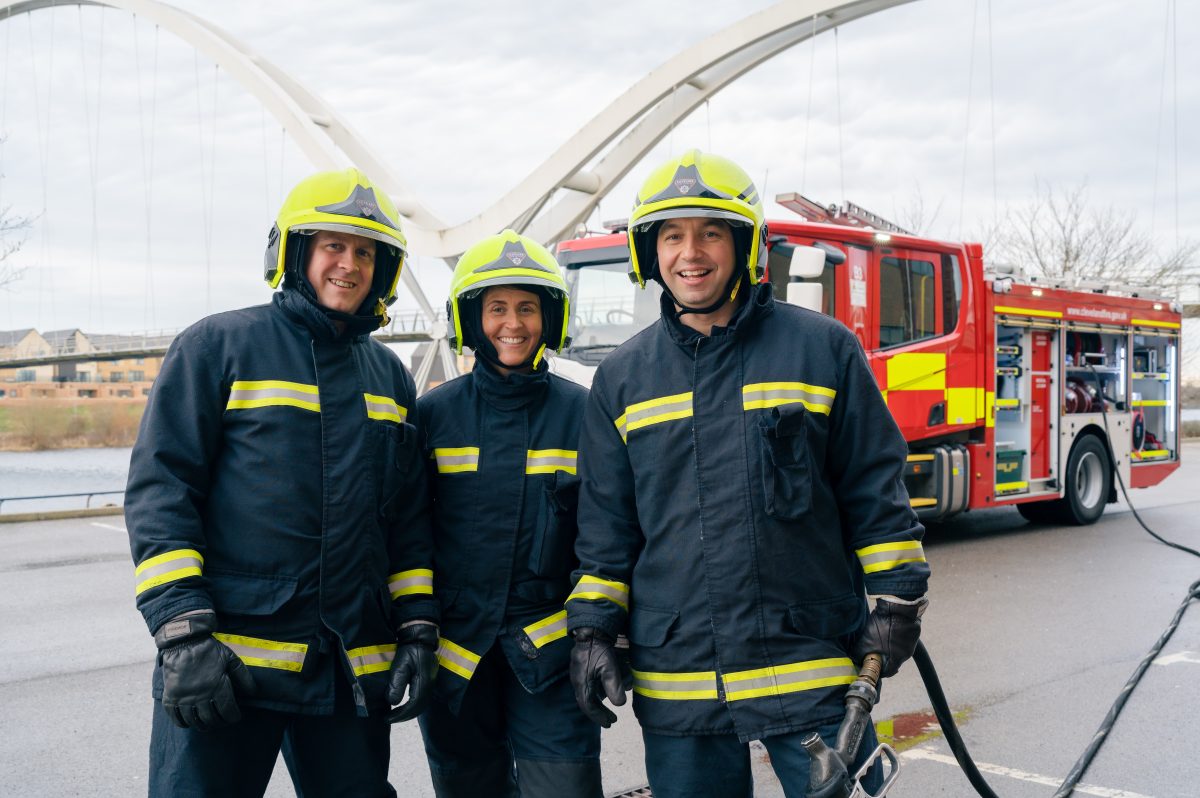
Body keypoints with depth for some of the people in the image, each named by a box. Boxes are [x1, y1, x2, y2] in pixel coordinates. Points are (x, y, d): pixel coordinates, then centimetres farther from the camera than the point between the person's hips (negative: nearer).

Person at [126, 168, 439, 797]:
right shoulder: (219, 345, -1)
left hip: (353, 668, 5)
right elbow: (159, 487, -7)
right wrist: (184, 633, -15)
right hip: (226, 658, -4)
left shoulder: (390, 376, 14)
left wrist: (418, 629, 7)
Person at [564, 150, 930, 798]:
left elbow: (876, 488, 3)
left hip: (809, 667, -2)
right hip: (675, 679, 2)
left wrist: (897, 601, 1)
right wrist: (593, 629, 6)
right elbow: (605, 521, 11)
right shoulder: (622, 376, 8)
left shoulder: (822, 348, 1)